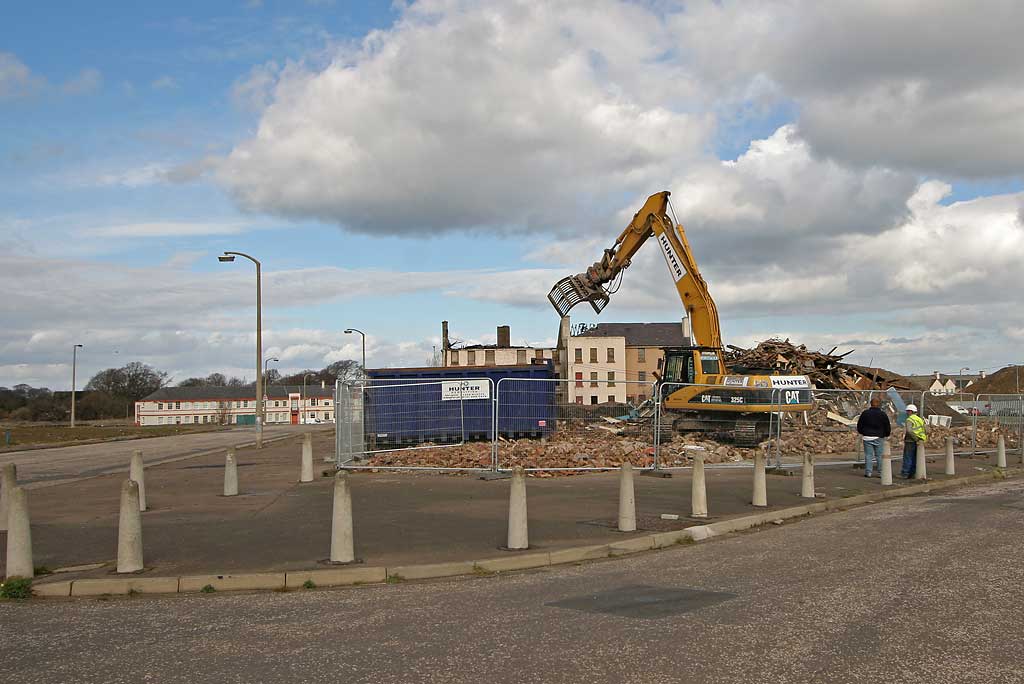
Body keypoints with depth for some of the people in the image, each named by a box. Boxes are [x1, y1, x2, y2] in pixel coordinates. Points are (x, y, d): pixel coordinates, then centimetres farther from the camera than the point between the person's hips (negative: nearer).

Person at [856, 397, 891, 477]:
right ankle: (881, 472, 7)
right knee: (879, 455, 6)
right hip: (879, 437, 0)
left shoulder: (865, 413, -1)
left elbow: (859, 425, 5)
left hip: (867, 437, 0)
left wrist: (861, 433, 23)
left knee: (868, 455, 3)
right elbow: (888, 427, 3)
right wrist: (886, 434, 22)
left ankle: (868, 472, 1)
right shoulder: (883, 414, -2)